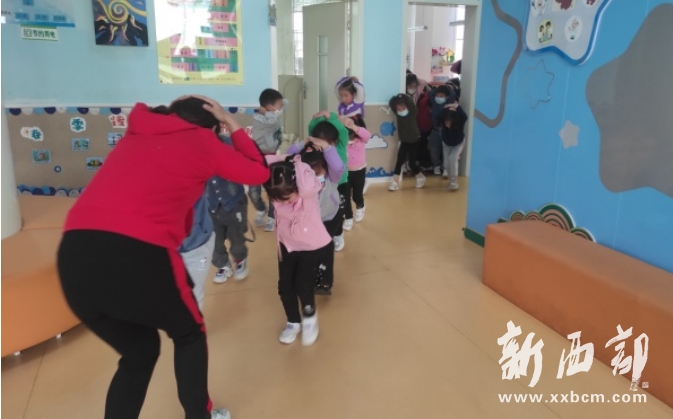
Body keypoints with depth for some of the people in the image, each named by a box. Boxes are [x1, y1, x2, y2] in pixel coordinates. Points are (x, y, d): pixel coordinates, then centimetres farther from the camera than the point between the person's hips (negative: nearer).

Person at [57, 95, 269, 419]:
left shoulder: (137, 135, 25)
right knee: (189, 333, 25)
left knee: (138, 351, 27)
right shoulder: (202, 141, 14)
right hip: (139, 253, -5)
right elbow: (259, 173, 23)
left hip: (75, 254, 5)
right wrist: (232, 124, 31)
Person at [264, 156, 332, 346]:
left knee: (302, 283, -8)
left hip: (312, 245, -4)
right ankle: (293, 321, 32)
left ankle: (310, 316, 24)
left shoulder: (309, 190, -28)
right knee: (284, 286, 5)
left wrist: (297, 164, -37)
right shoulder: (277, 192, -18)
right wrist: (275, 163, -29)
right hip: (287, 243, 4)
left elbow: (307, 187, -53)